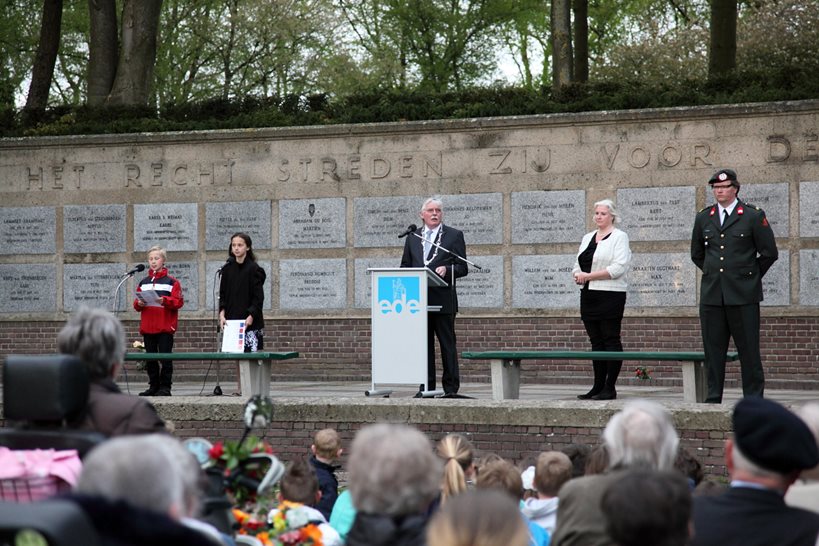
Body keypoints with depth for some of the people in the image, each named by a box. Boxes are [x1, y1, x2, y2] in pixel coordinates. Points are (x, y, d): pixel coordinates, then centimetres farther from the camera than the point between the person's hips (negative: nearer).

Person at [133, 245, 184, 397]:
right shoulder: (143, 282, 14)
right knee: (150, 358, 8)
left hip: (165, 326, -5)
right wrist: (139, 303, -8)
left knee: (165, 357, -4)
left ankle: (165, 387, 0)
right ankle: (153, 386, 15)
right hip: (148, 327, 5)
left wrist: (164, 300, -23)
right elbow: (136, 304, 14)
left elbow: (178, 302, -8)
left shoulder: (171, 282, 0)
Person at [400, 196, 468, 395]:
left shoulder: (454, 236, 6)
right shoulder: (412, 237, 17)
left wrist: (447, 269, -17)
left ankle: (450, 387, 0)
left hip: (443, 300, -4)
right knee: (423, 344, 5)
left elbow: (462, 268, 2)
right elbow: (405, 266, 19)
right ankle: (426, 386, 8)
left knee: (447, 344, -2)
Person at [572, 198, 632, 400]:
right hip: (588, 296, 7)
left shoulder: (619, 237, -4)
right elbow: (578, 264, 20)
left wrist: (589, 276, -16)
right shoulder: (588, 238, 19)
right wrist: (578, 274, -4)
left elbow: (618, 268, -15)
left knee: (611, 340, -5)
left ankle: (610, 388, -4)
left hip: (610, 295, -7)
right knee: (596, 342, 8)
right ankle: (598, 386, 11)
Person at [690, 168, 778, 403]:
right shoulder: (703, 218, 12)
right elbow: (697, 254, 24)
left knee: (748, 349, -2)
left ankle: (753, 399, 4)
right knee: (713, 349, 4)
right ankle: (713, 398, 9)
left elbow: (769, 253, 3)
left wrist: (750, 276, 7)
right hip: (711, 295, 4)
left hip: (743, 295, -4)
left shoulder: (753, 216, 0)